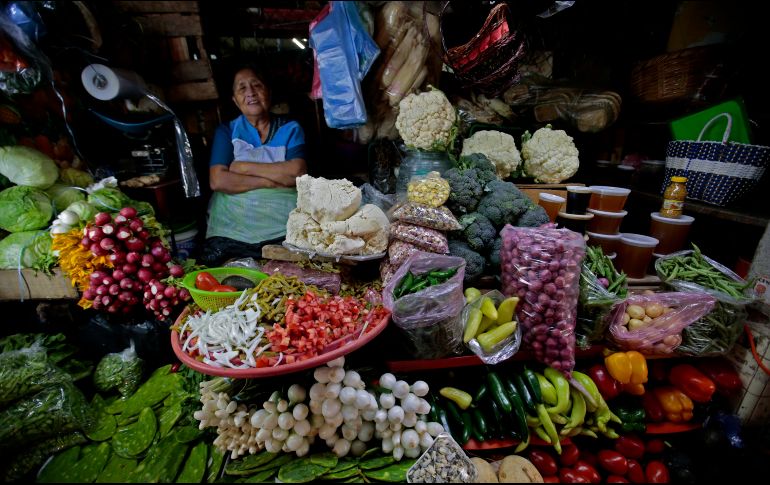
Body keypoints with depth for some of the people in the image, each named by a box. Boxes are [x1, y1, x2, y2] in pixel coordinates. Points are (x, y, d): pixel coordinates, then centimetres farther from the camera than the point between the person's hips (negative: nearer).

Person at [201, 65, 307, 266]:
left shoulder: (290, 129, 12)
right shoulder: (226, 131, 13)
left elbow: (297, 173, -6)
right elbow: (217, 181, -3)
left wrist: (245, 167, -5)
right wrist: (272, 181, -8)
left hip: (285, 229, -1)